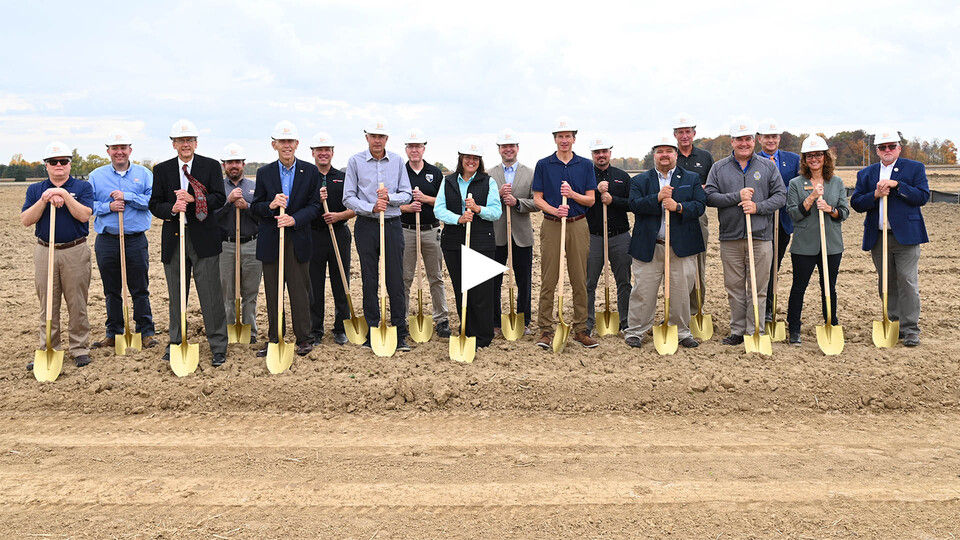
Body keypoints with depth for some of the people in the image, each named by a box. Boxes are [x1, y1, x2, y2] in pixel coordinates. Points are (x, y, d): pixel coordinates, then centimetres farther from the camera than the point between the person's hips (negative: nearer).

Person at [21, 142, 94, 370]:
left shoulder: (82, 187, 4)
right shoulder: (36, 189, 11)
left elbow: (84, 215, -11)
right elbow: (26, 220, -1)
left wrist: (65, 195, -17)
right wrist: (45, 200, -12)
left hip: (75, 252, -2)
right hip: (44, 251, 2)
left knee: (77, 304, 1)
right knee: (47, 305, 6)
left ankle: (80, 349, 9)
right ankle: (47, 351, 13)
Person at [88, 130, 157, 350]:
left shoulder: (144, 173, 5)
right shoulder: (96, 175, 9)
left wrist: (127, 197, -15)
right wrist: (108, 207, -11)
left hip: (136, 240, -2)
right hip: (107, 240, 2)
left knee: (140, 289, 2)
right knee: (111, 290, 9)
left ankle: (146, 331, 11)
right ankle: (113, 333, 19)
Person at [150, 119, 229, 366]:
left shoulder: (211, 166, 3)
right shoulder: (161, 170, 9)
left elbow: (220, 198, -5)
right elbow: (154, 205, 6)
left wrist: (193, 199, -19)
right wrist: (172, 208, -14)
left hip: (204, 238, -2)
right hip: (173, 239, 3)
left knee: (211, 295, -2)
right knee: (176, 296, 11)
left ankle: (218, 347, 6)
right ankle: (176, 343, 25)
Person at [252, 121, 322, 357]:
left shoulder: (310, 171, 2)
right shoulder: (264, 173, 6)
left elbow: (315, 206, -2)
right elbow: (255, 207, 6)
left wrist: (294, 219, -18)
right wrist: (270, 205, -17)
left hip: (298, 240, -2)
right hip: (270, 242, 2)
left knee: (300, 291, 1)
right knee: (272, 292, 8)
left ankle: (304, 338, 11)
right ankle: (274, 339, 18)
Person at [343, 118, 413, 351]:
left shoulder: (397, 161, 8)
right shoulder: (355, 161, 3)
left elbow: (407, 195, 6)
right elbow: (348, 198, -1)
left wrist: (389, 197, -13)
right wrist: (372, 207, -16)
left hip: (393, 225, 1)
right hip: (366, 226, -1)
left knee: (396, 280, -1)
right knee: (369, 281, 4)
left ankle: (400, 335, 5)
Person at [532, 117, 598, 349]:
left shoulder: (585, 165, 8)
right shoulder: (543, 165, 5)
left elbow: (591, 199, 5)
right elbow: (538, 199, 2)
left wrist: (572, 194, -14)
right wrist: (555, 210, -15)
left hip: (578, 226, 1)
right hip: (551, 225, -1)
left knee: (580, 280, 4)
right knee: (548, 280, -1)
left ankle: (580, 329, 13)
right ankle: (545, 330, 6)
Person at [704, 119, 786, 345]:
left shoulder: (768, 167, 8)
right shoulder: (719, 168, 8)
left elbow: (780, 195, 5)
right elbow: (709, 197, -1)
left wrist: (758, 206, -11)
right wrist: (737, 197, -12)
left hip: (761, 237, 0)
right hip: (730, 238, 1)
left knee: (758, 289, 2)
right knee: (734, 288, 6)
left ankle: (755, 332, 10)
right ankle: (737, 331, 16)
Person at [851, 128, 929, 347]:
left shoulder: (915, 168, 6)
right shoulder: (866, 173, 13)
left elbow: (923, 196, -6)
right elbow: (856, 203, 5)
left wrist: (897, 185, -14)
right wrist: (876, 194, -12)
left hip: (905, 236, -3)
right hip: (878, 237, 3)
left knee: (907, 281, -6)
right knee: (886, 284, 8)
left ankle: (910, 329, 0)